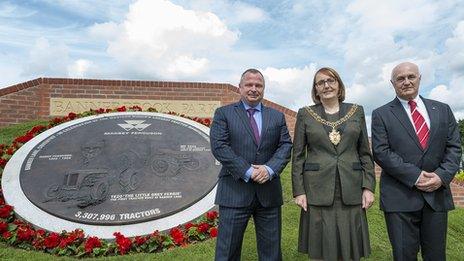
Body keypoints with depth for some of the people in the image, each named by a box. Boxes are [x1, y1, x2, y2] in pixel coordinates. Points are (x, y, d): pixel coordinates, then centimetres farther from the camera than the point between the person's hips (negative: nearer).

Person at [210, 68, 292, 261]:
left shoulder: (277, 117, 13)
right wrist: (247, 172, -15)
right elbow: (219, 146, -8)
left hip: (269, 192, 3)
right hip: (234, 192, -3)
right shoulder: (223, 113, 3)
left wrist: (270, 169, -13)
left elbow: (286, 145, 5)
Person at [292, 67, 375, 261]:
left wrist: (368, 187, 0)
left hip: (351, 192, 2)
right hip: (317, 191, -1)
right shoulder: (305, 114, 3)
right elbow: (298, 155, 2)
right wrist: (298, 191, -4)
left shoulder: (356, 111, 8)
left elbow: (365, 153, 8)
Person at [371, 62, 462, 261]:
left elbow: (454, 147, 7)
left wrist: (442, 175, -9)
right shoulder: (381, 114, 1)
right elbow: (381, 152, -8)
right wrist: (414, 176, -15)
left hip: (437, 194, 3)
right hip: (400, 196, -3)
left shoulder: (442, 110, 12)